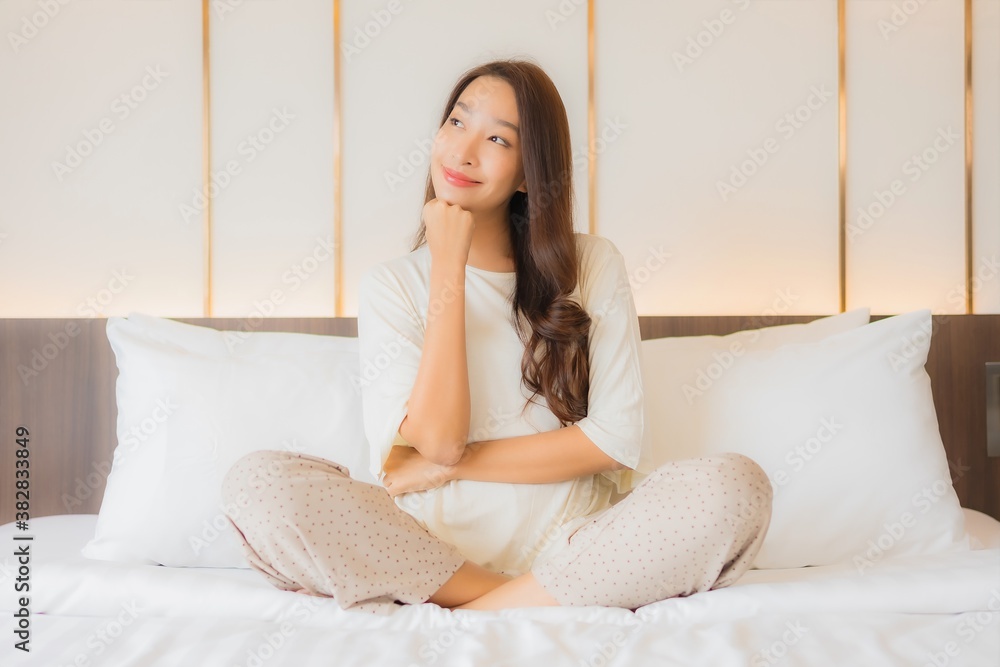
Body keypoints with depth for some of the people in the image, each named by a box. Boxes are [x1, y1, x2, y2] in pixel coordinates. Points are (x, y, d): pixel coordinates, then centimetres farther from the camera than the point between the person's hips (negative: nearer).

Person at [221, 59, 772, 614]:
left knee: (738, 484, -24)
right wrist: (449, 268, -10)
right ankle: (546, 608, -20)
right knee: (256, 480, -23)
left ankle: (476, 614, -21)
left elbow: (617, 439, -3)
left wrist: (447, 464, -6)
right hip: (429, 552, 1)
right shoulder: (391, 285, 5)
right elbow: (438, 437, -9)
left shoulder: (594, 266, 5)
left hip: (568, 547, 0)